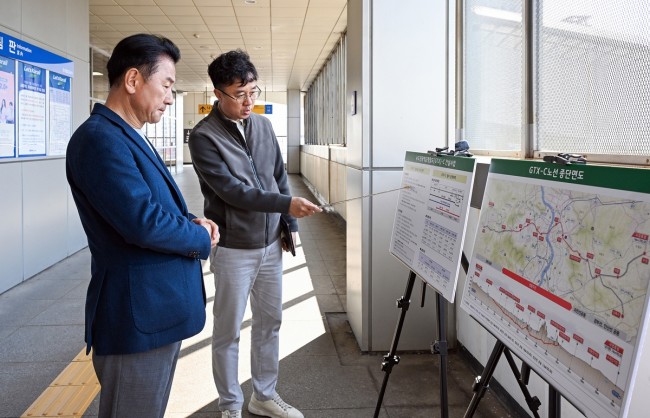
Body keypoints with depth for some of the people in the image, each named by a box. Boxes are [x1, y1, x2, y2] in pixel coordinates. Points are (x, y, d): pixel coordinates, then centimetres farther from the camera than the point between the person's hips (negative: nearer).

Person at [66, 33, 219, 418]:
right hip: (139, 315, -10)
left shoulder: (129, 137, 14)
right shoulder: (99, 138, -19)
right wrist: (201, 239, -10)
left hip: (159, 308, 10)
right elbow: (143, 222, -28)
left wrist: (193, 221, 0)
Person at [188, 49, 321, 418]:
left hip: (271, 244, 6)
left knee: (270, 323, 15)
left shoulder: (263, 125, 6)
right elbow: (232, 190, -21)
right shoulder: (204, 137, -12)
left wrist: (290, 224, 11)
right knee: (228, 332, 7)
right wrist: (286, 204, -28)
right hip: (233, 249, -6)